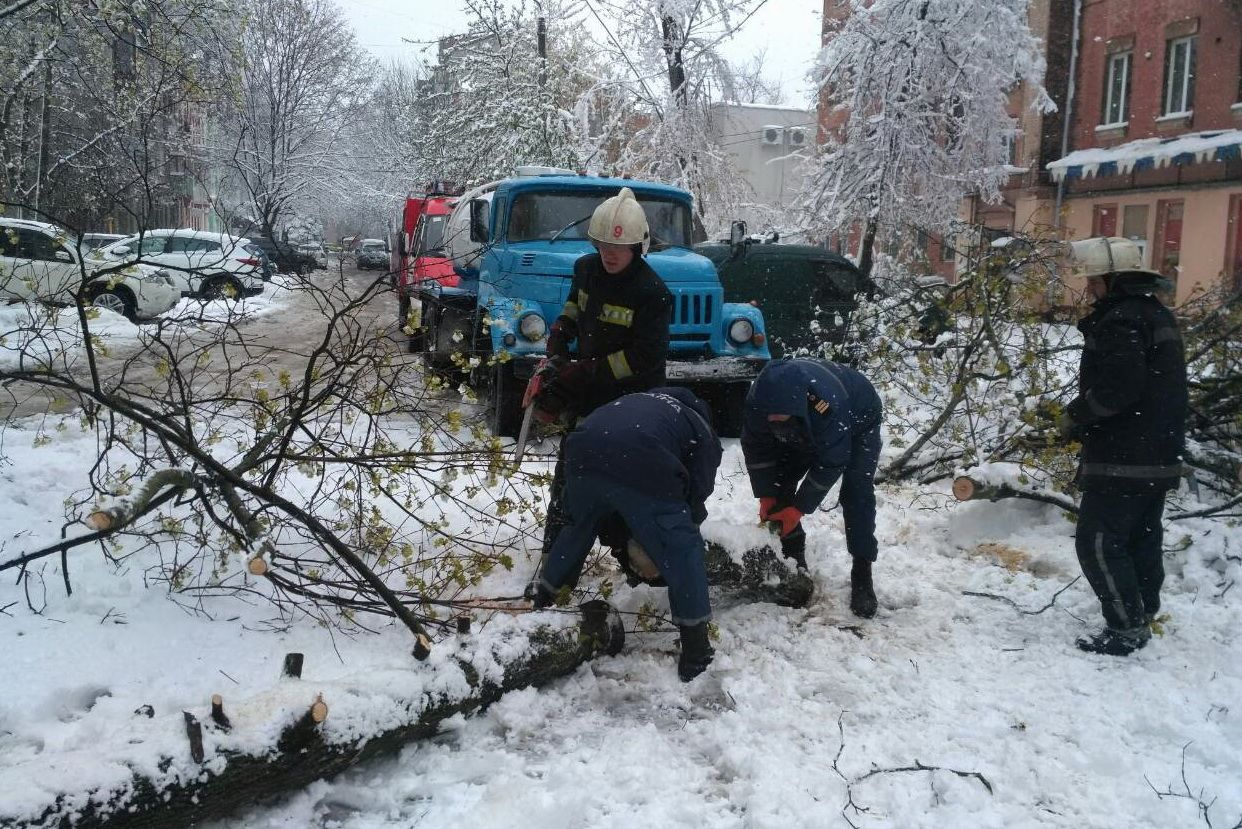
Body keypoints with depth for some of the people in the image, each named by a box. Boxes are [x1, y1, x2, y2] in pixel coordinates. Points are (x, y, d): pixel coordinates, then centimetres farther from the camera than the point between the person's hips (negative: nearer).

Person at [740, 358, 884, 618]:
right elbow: (756, 448, -16)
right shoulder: (759, 400, -33)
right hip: (807, 430, 5)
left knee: (857, 493, -20)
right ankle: (794, 561, 7)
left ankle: (862, 574, -12)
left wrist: (799, 509, -31)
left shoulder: (828, 405, -47)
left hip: (858, 424, -5)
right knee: (780, 482, -6)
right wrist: (766, 497, -18)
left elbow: (830, 465, -35)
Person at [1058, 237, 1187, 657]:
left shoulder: (1120, 320, -18)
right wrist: (1086, 417, 15)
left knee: (1098, 540, -5)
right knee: (1142, 537, 18)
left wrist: (1075, 416, -11)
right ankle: (1143, 613, 29)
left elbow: (1118, 386, -27)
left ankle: (1126, 628, -3)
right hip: (1159, 456, 10)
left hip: (1122, 459, -10)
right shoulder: (1157, 314, 16)